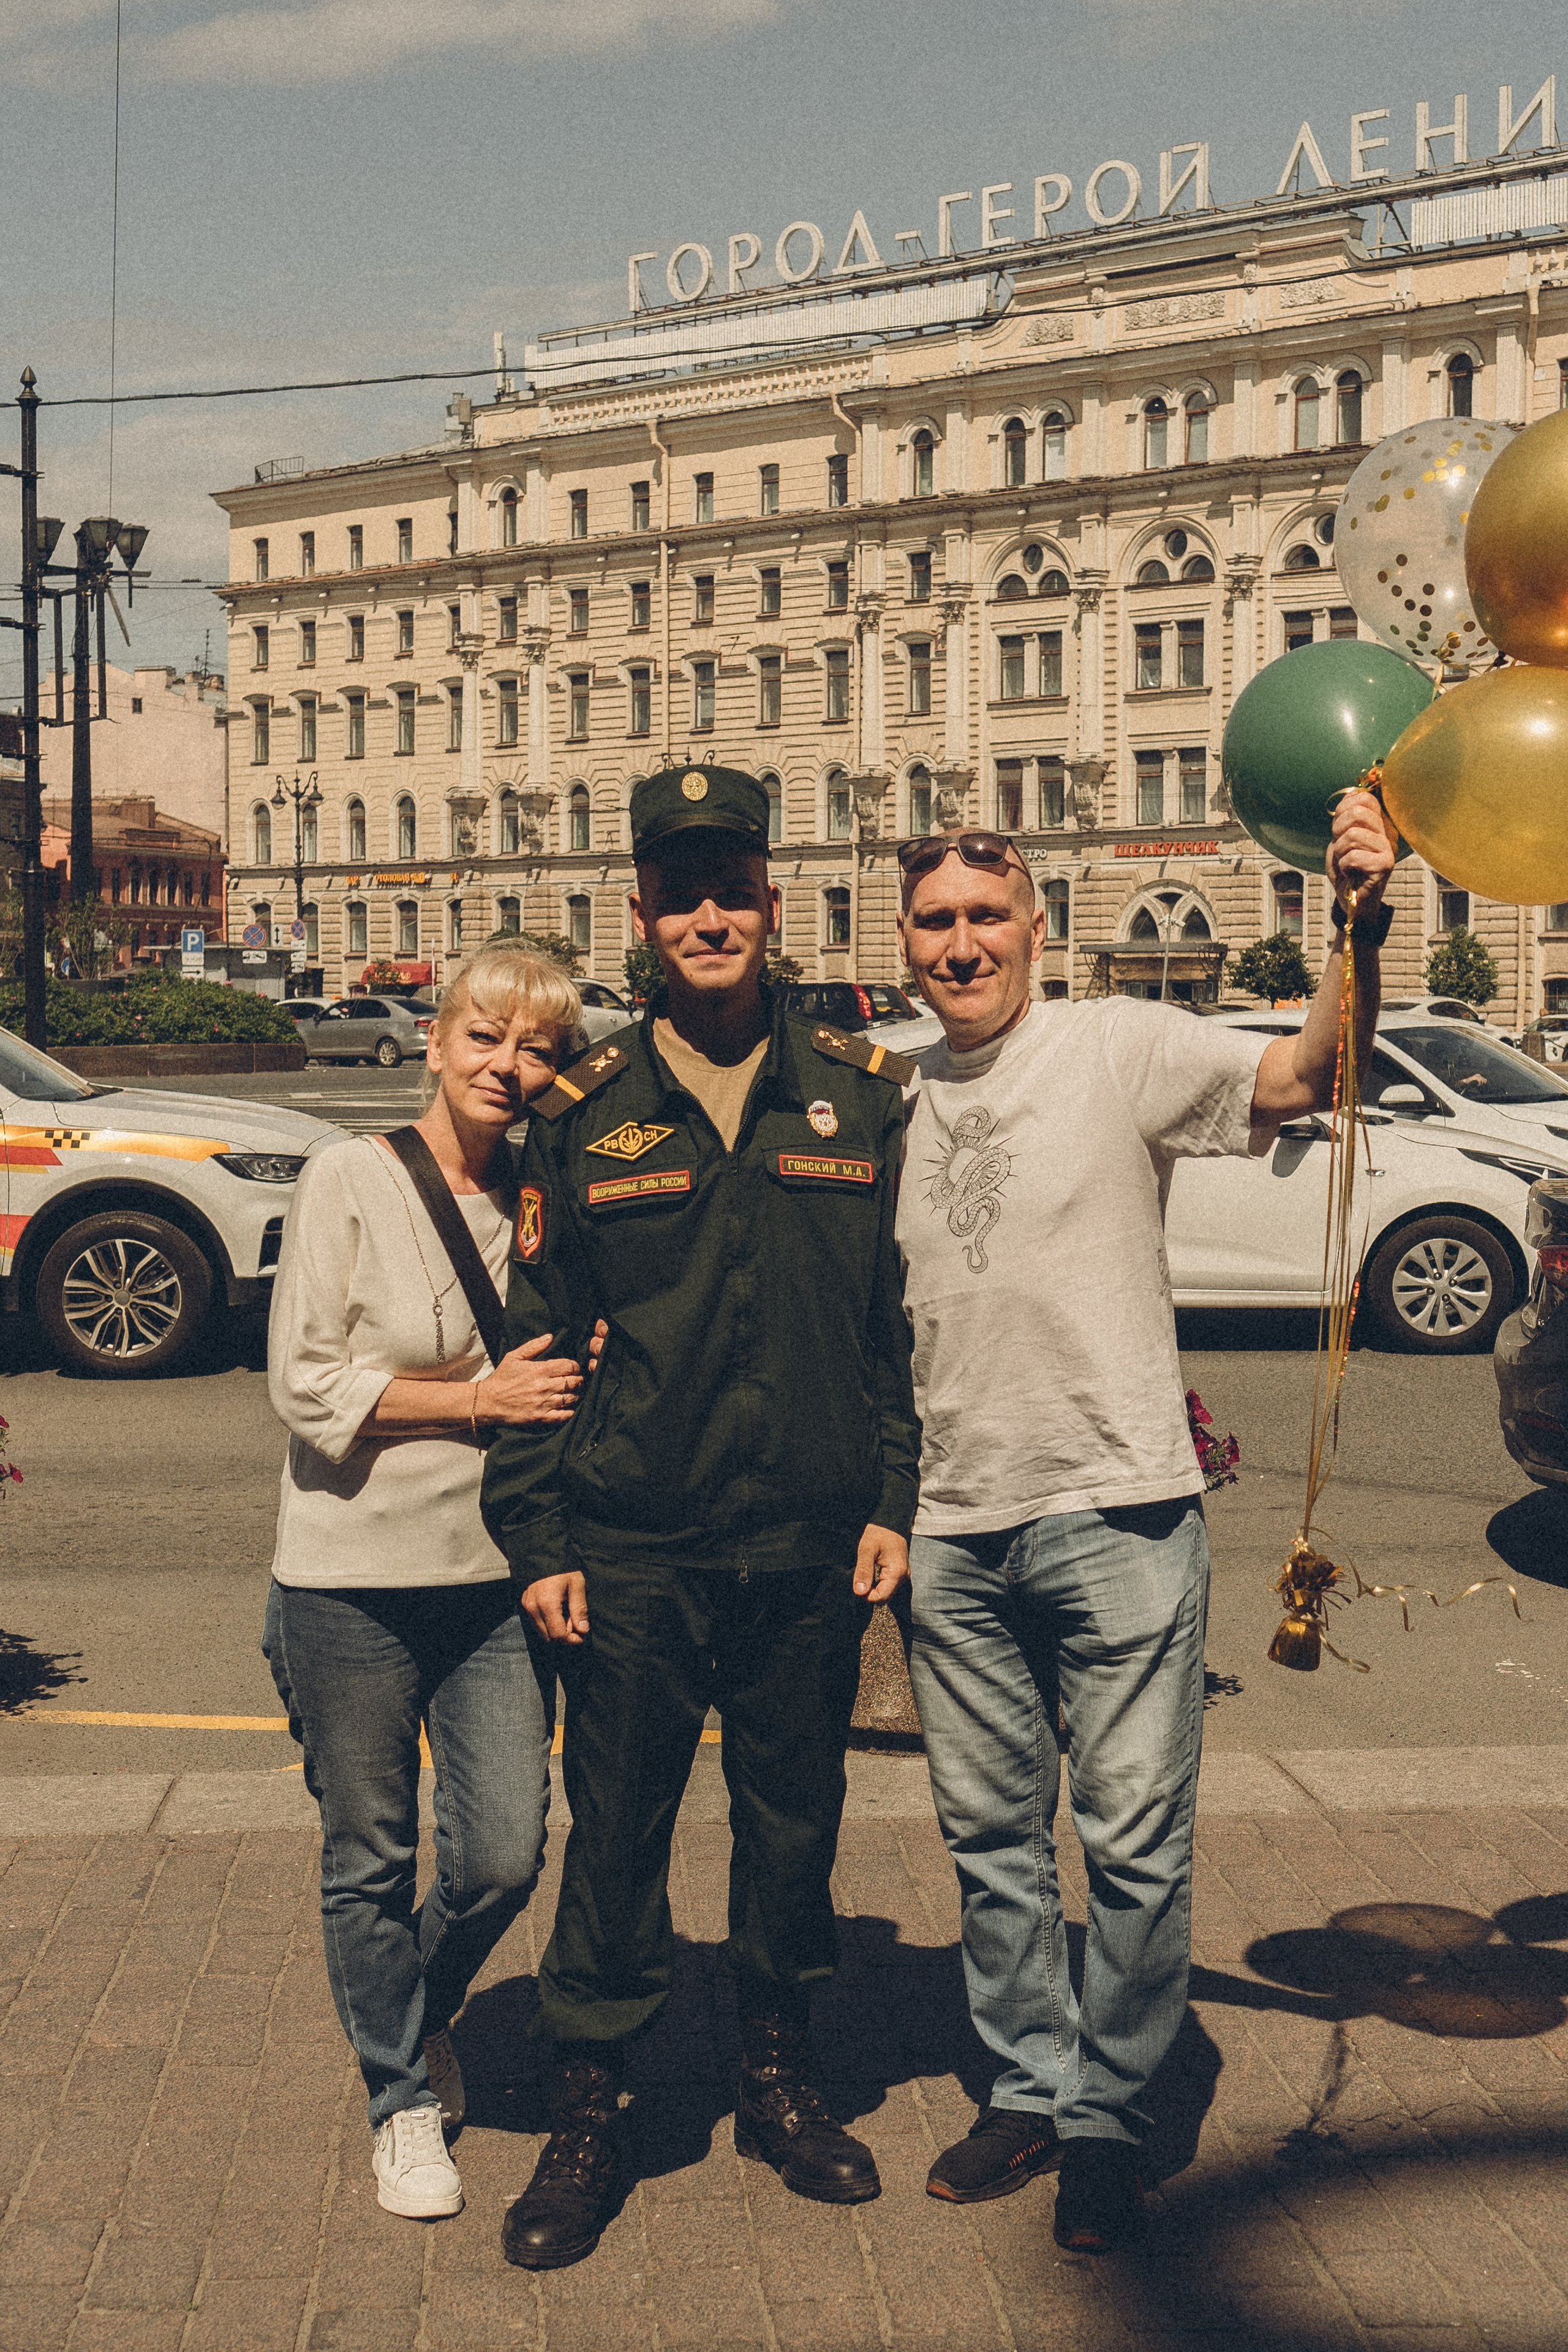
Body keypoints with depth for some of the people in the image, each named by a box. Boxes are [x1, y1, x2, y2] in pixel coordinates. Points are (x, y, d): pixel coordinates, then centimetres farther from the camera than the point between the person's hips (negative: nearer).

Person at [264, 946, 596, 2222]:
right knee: (371, 1861, 9)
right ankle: (404, 2094, 30)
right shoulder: (351, 1178, -9)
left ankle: (421, 2013, 36)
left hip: (497, 1577, 4)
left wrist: (570, 1383, -6)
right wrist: (481, 1399, -15)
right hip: (351, 1584, -3)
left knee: (504, 1857, 5)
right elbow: (304, 1382, -12)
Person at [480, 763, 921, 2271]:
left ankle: (777, 2082, 33)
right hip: (634, 1557, -1)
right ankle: (585, 2118, 22)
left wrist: (893, 1500, 2)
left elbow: (905, 1320, 8)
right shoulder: (585, 1116, 0)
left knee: (794, 1824, 14)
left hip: (812, 1553, 2)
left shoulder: (860, 1098, 3)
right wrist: (536, 1537, -1)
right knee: (614, 1836, 5)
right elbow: (535, 1336, 3)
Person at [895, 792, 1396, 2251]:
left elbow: (1300, 1079, -22)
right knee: (991, 1836, 14)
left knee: (1133, 1843, 2)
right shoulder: (896, 1103, 10)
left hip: (1117, 1516, -5)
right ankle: (1028, 2090, 30)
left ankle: (1108, 2117, 19)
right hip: (956, 1528, 5)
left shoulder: (1120, 1049, -6)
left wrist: (1360, 937, -38)